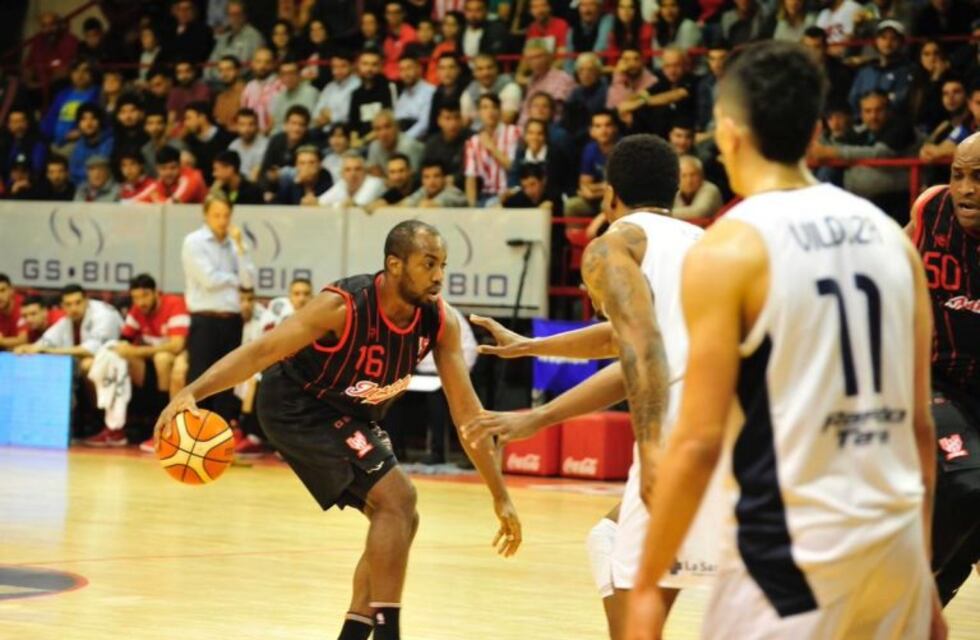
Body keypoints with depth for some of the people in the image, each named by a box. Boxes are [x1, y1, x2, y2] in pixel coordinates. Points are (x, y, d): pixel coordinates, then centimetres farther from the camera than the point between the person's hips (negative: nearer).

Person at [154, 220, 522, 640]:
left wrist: (501, 497, -10)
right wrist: (191, 393, -46)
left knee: (398, 517, 8)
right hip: (296, 405, -8)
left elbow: (466, 411, -10)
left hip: (348, 415, 8)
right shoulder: (344, 307, -31)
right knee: (398, 499, -20)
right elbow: (258, 353, -31)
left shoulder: (441, 323, -14)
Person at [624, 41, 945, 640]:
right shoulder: (889, 234, 8)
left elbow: (699, 441, -12)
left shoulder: (729, 249, -9)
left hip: (796, 546, -6)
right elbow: (921, 423, 11)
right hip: (898, 535, 6)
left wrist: (647, 586, -5)